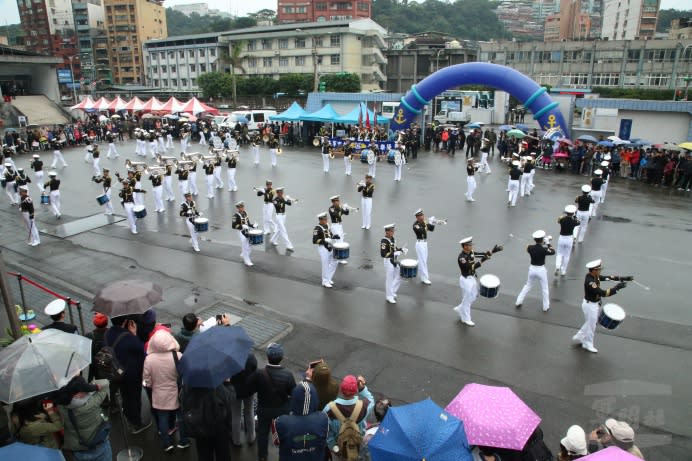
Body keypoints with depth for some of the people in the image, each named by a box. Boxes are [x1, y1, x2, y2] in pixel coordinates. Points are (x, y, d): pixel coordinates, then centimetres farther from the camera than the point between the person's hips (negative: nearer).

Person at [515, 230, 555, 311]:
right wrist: (548, 244, 8)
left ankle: (518, 302, 23)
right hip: (541, 270, -3)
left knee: (527, 286, 21)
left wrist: (543, 244, 10)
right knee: (545, 289, 14)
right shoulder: (544, 250, -19)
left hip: (532, 269, 4)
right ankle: (546, 307, 25)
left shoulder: (530, 247, -10)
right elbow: (553, 252, -3)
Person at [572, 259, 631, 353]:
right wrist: (617, 288, -33)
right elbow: (603, 293, -36)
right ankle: (588, 344, 31)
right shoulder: (590, 282, -33)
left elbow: (608, 277, 0)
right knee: (591, 325, 10)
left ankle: (578, 337, 40)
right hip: (590, 305, -9)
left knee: (591, 323, 25)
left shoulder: (595, 276, -5)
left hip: (595, 304, 9)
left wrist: (623, 278, -7)